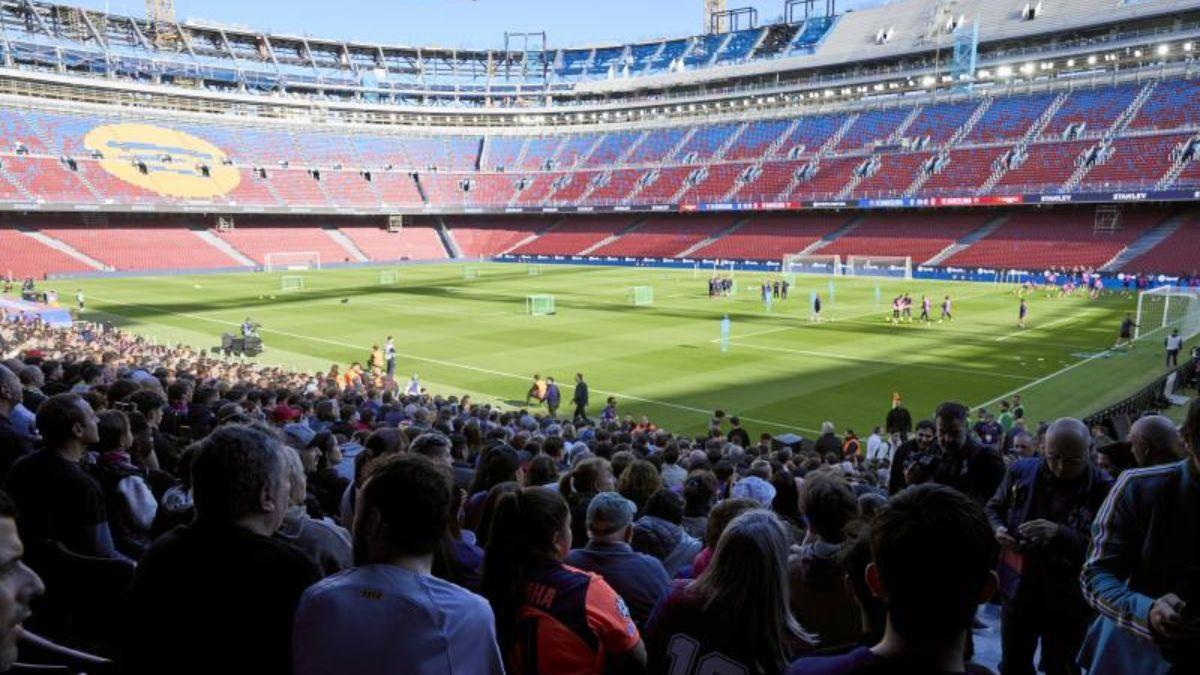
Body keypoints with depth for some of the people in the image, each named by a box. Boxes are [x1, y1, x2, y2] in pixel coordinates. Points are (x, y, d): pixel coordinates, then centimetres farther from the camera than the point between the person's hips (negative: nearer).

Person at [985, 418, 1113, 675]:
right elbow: (994, 507, 11)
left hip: (1068, 600, -2)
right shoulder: (1021, 471, -4)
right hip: (1018, 589, 3)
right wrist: (998, 528, -10)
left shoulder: (1104, 488, -14)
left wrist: (1060, 534, -33)